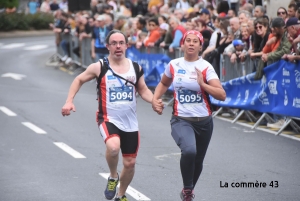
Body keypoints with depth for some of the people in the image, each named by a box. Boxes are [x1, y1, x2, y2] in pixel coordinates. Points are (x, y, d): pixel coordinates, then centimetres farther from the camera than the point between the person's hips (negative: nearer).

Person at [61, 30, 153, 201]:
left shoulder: (136, 68, 2)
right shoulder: (100, 67, -7)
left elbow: (144, 90, 12)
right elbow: (79, 80, 6)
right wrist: (69, 101, -5)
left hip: (131, 122, 4)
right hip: (108, 119, -4)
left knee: (130, 163, 10)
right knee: (113, 146, -35)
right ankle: (113, 177, -4)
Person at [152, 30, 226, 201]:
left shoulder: (206, 67, -7)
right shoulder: (174, 65, 0)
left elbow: (222, 95, -16)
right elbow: (164, 83, 22)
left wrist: (202, 84, -27)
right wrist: (155, 99, 5)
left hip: (204, 121, 1)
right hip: (181, 120, -1)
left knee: (197, 161, 13)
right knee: (189, 150, -30)